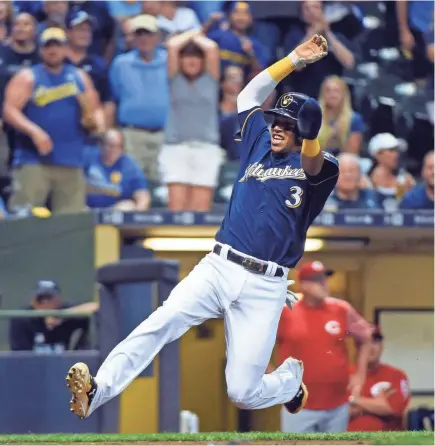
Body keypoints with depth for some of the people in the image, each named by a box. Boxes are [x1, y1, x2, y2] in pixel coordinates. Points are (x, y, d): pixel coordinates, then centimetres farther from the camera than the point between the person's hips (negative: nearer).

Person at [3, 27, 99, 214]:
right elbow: (9, 110, -7)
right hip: (33, 159, -3)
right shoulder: (27, 77, 3)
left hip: (71, 162, 4)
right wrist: (34, 131, -21)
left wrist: (90, 118, -7)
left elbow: (93, 114, 17)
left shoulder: (79, 77, 14)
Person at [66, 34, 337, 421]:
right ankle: (95, 392, -39)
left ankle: (291, 379, 28)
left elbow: (314, 165, -21)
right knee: (163, 321, -26)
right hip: (217, 268, 3)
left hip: (263, 288, -3)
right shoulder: (259, 146, 18)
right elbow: (250, 94, 23)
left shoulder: (312, 166, 4)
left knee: (243, 392, -7)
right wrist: (295, 59, 12)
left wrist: (310, 135, -43)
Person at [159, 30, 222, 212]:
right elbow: (172, 45, -2)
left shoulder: (210, 78, 11)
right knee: (177, 205, -11)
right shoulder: (175, 78, 10)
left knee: (201, 208, -7)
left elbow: (212, 48, -3)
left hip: (206, 148, 0)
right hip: (176, 147, 0)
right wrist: (191, 34, 12)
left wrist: (197, 37, 14)